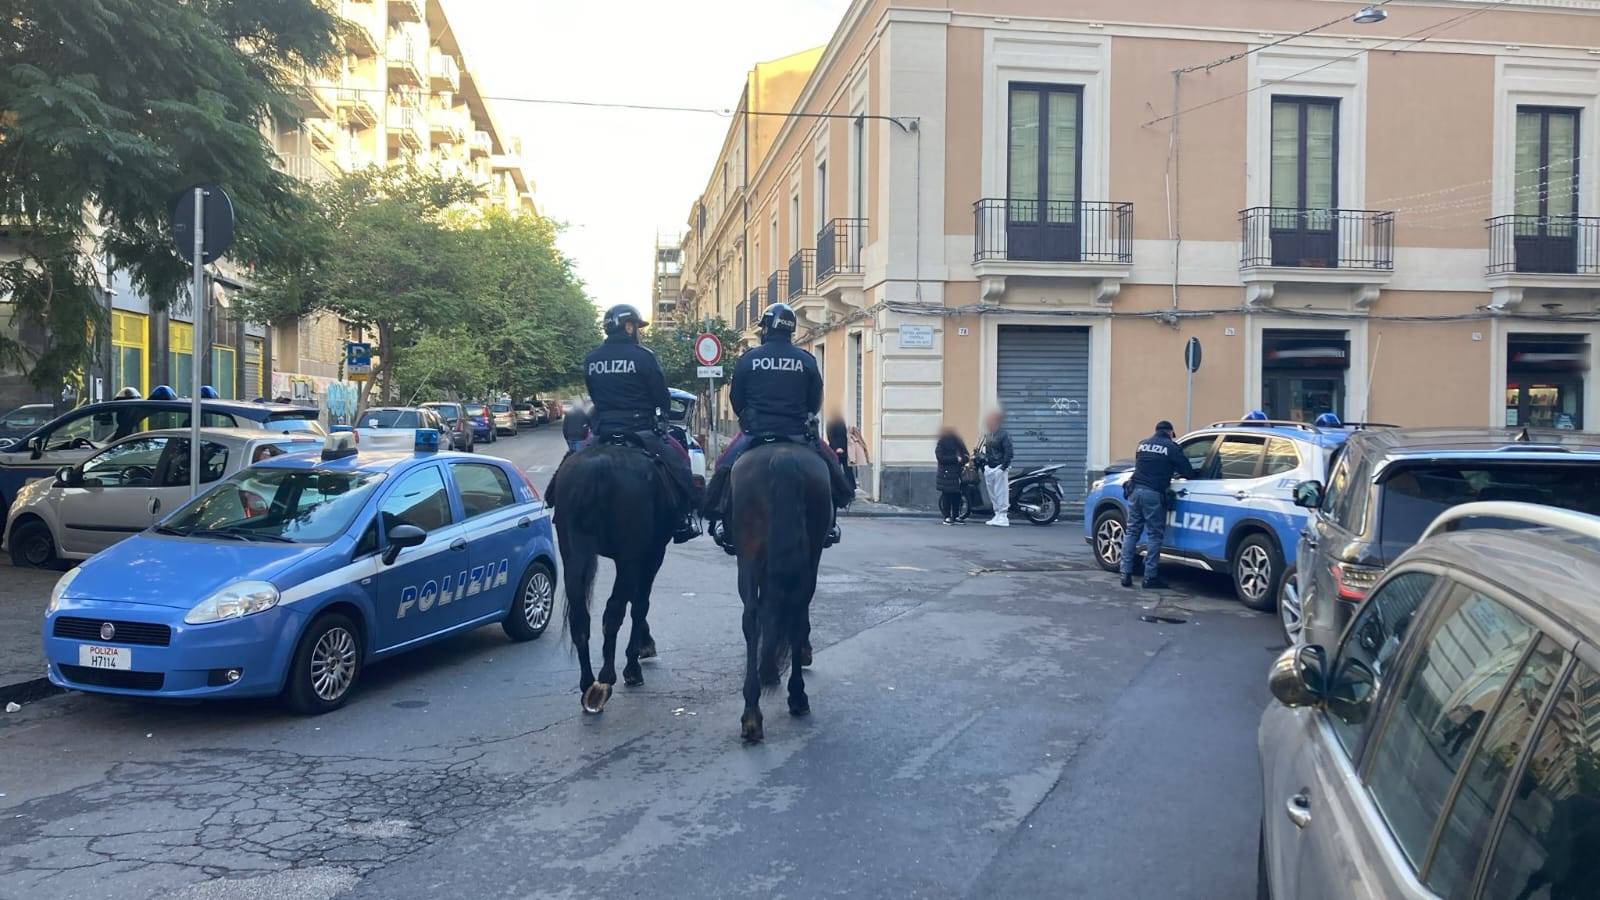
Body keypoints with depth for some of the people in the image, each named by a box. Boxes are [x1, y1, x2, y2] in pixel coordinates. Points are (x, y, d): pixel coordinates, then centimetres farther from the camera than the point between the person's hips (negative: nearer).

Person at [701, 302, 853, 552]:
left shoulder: (749, 358, 1)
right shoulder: (807, 361, 4)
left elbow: (735, 399, 7)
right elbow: (816, 401, 8)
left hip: (756, 429, -1)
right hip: (798, 432, 1)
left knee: (725, 465, 14)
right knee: (829, 461, 18)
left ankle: (719, 519, 4)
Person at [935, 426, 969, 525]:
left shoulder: (958, 442, 14)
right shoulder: (941, 444, -1)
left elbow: (966, 455, 16)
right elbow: (940, 458, -12)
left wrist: (963, 459, -9)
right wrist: (956, 459, -15)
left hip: (957, 474, 4)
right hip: (946, 474, -4)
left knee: (957, 496, 2)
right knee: (947, 495, -5)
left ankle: (956, 517, 10)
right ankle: (947, 517, 0)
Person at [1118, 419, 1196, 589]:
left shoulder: (1142, 444, 16)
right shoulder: (1172, 448, 1)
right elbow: (1188, 472, 1)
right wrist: (1175, 474, 24)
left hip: (1135, 490, 5)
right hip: (1154, 494, -5)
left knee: (1131, 532, 9)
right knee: (1154, 535, 3)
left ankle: (1126, 574, 6)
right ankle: (1150, 577, 4)